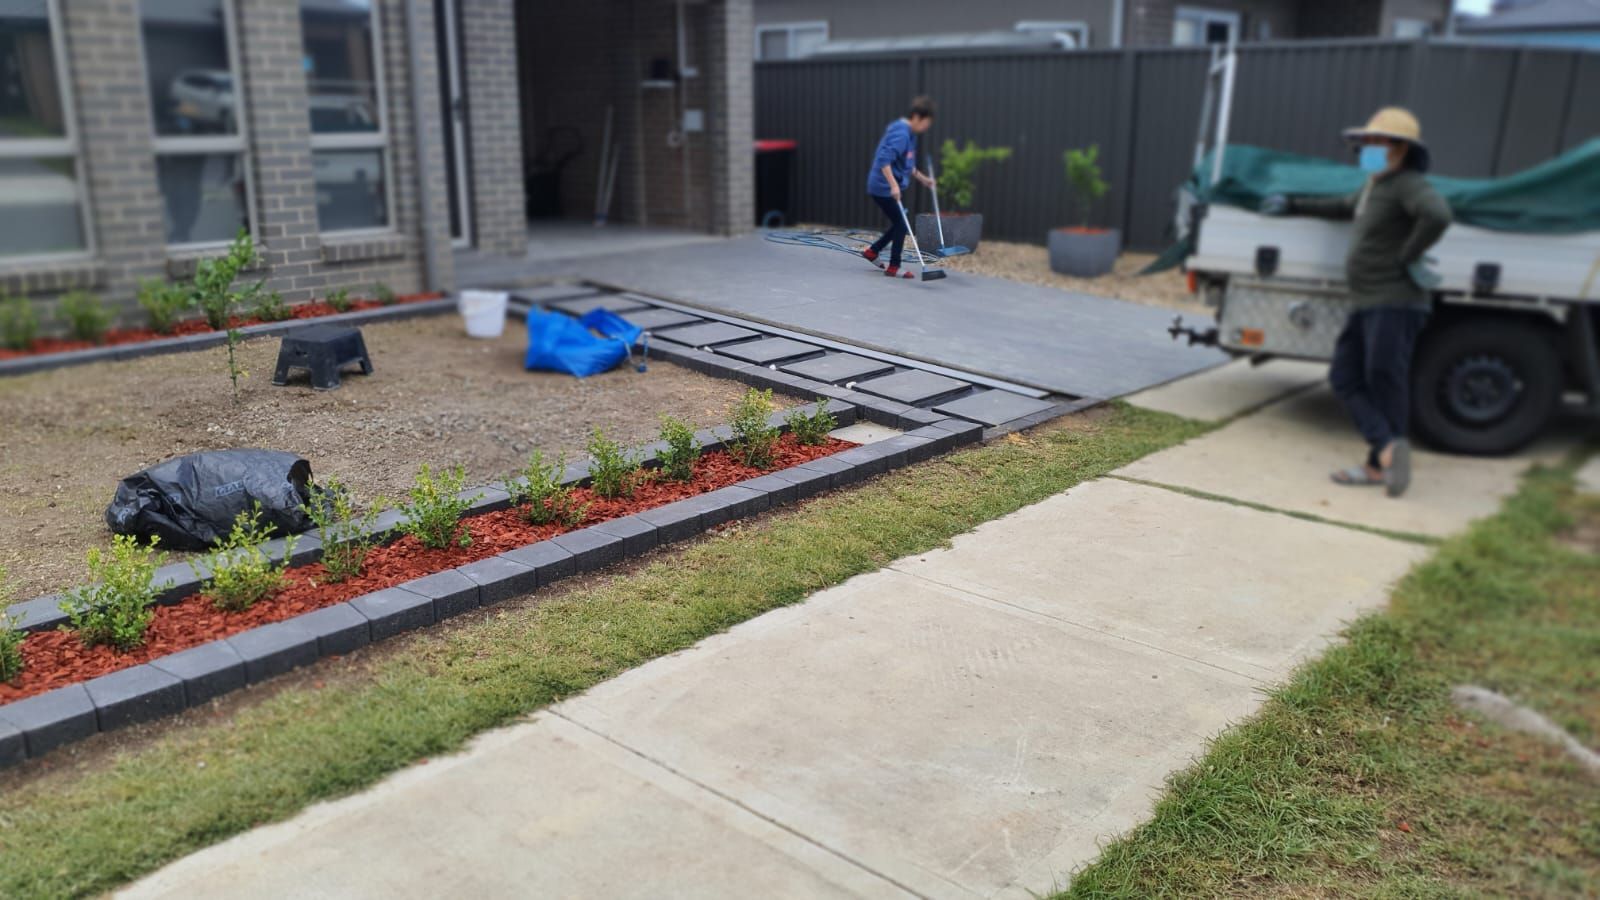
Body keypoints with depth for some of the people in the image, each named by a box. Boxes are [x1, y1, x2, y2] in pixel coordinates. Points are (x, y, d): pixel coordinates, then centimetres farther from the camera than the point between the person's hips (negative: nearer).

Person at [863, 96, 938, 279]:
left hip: (885, 188, 10)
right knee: (901, 224, -2)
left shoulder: (908, 133, 11)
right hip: (884, 188, -10)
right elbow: (884, 160, -30)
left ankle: (872, 251, 26)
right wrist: (894, 185, -35)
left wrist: (922, 178, 25)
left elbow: (907, 164, 25)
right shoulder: (901, 134, -20)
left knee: (900, 223, 17)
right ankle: (894, 267, 7)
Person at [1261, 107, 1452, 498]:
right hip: (1369, 304, 10)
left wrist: (1409, 258, -22)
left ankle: (1379, 464, 4)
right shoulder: (1374, 186, 18)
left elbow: (1438, 215, -32)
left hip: (1396, 303, -10)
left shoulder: (1409, 185, -11)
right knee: (1345, 378, 3)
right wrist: (1293, 205, 44)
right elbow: (1345, 207, 40)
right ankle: (1388, 449, -3)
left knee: (1384, 381, -5)